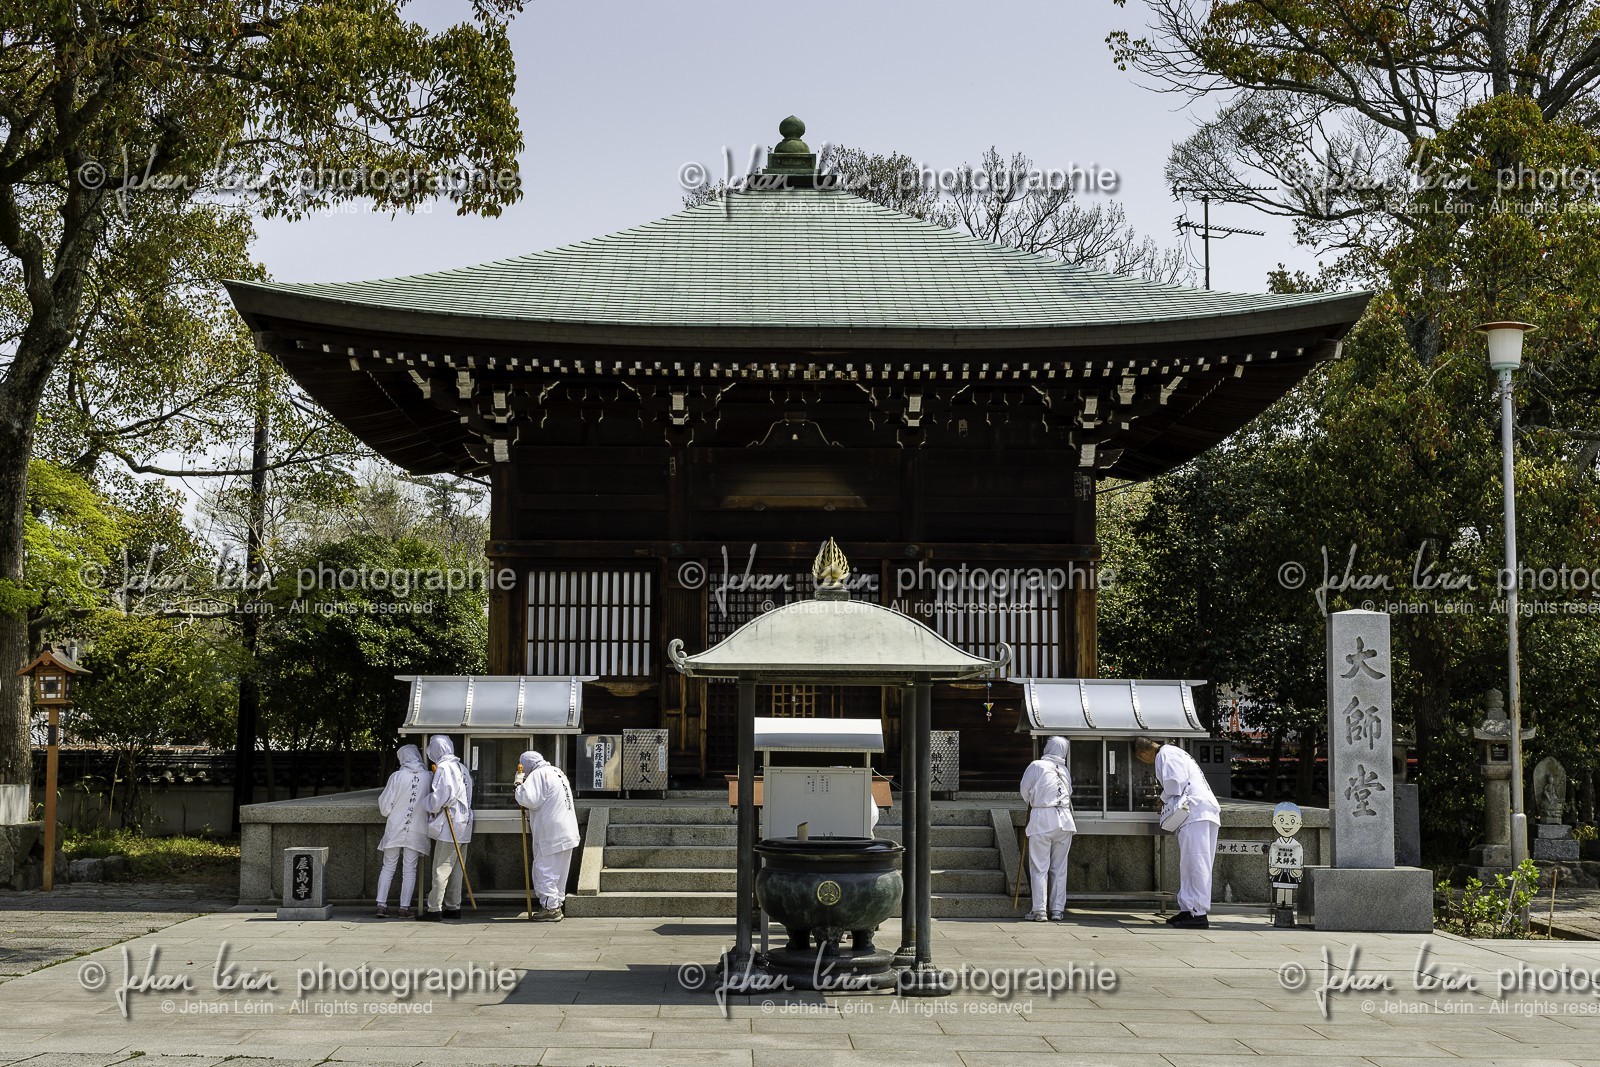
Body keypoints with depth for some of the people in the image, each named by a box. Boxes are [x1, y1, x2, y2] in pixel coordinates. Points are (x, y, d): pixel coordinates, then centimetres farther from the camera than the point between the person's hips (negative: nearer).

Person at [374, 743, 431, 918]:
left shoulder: (397, 776, -8)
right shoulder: (428, 777, -6)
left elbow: (385, 803, -4)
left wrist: (386, 812, 17)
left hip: (395, 829, 0)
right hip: (416, 830, 0)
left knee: (388, 867, 9)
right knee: (410, 869, 7)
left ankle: (381, 905, 5)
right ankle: (405, 907, 6)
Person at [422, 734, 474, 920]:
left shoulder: (444, 768, -12)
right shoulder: (461, 767, 13)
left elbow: (440, 797, -19)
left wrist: (428, 803, 0)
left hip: (449, 827, -8)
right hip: (463, 826, 8)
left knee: (441, 869, -6)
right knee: (456, 869, 12)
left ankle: (434, 909, -6)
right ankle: (453, 907, 16)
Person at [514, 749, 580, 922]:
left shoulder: (538, 774, -10)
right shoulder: (557, 772, 19)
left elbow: (528, 799, -22)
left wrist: (520, 783, -9)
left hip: (550, 835, -9)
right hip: (567, 833, 9)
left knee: (545, 870, -5)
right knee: (558, 872, 15)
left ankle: (550, 908, -7)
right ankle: (557, 904, 19)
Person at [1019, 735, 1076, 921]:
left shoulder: (1036, 766, -2)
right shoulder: (1065, 771, 11)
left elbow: (1025, 792, 6)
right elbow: (1069, 793, 9)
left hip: (1042, 817, -4)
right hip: (1064, 819, 4)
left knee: (1039, 867, -2)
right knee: (1059, 867, 11)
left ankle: (1039, 910, -6)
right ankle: (1057, 909, 11)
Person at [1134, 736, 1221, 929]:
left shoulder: (1165, 754, -4)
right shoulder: (1174, 752, 27)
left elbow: (1175, 782, -14)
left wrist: (1164, 799, 2)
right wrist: (1167, 800, 17)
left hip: (1196, 811, -10)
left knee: (1197, 863, -11)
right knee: (1188, 863, 13)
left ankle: (1199, 913, -14)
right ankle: (1187, 909, 16)